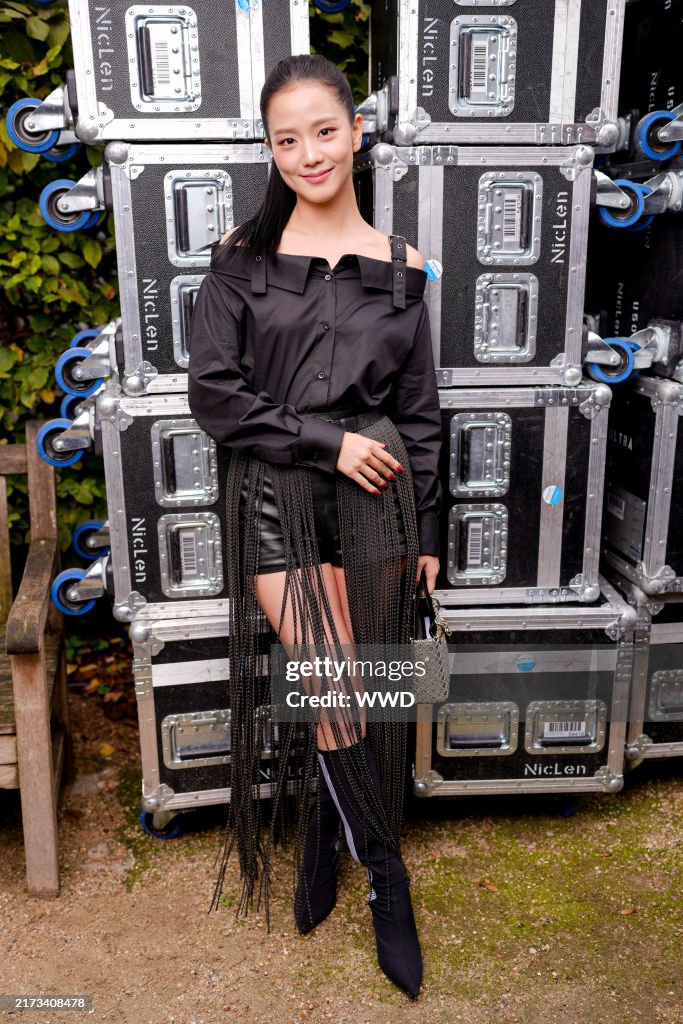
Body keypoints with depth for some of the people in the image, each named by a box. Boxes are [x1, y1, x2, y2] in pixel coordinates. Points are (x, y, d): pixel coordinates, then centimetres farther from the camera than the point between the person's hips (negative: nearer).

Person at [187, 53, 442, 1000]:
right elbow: (214, 393, -5)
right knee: (333, 692, -6)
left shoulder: (398, 267, 6)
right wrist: (328, 441, -11)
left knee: (333, 693, 9)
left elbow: (420, 410, 8)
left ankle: (319, 850, 35)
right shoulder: (242, 259, 1)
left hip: (375, 497, 2)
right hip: (277, 495, -2)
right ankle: (387, 879, 17)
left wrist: (426, 531, 8)